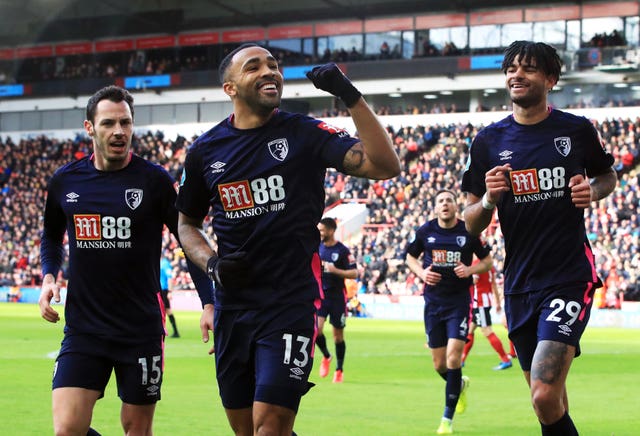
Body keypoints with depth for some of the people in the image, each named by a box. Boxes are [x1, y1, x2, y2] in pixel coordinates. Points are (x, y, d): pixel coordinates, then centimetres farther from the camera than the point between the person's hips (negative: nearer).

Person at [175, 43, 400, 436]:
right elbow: (188, 223, 19)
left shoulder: (304, 134, -3)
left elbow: (385, 165, -14)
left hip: (291, 303, -4)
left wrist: (350, 96, -21)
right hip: (232, 306, 4)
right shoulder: (205, 151, 5)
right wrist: (212, 263, 0)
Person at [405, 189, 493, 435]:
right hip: (433, 302, 3)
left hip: (459, 301, -3)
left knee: (453, 358, -14)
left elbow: (487, 261, 6)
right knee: (439, 365, 6)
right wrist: (421, 272, -5)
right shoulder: (425, 232, 1)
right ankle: (460, 385, 42)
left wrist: (470, 270, -14)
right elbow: (411, 257, 15)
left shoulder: (468, 232, -4)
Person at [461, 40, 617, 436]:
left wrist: (592, 189, -5)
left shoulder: (578, 130, 0)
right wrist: (489, 199, -15)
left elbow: (608, 176, 18)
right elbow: (471, 223, 7)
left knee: (546, 398, -20)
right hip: (520, 284, 4)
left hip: (571, 278, -4)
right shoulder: (489, 142, 4)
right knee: (549, 404, 13)